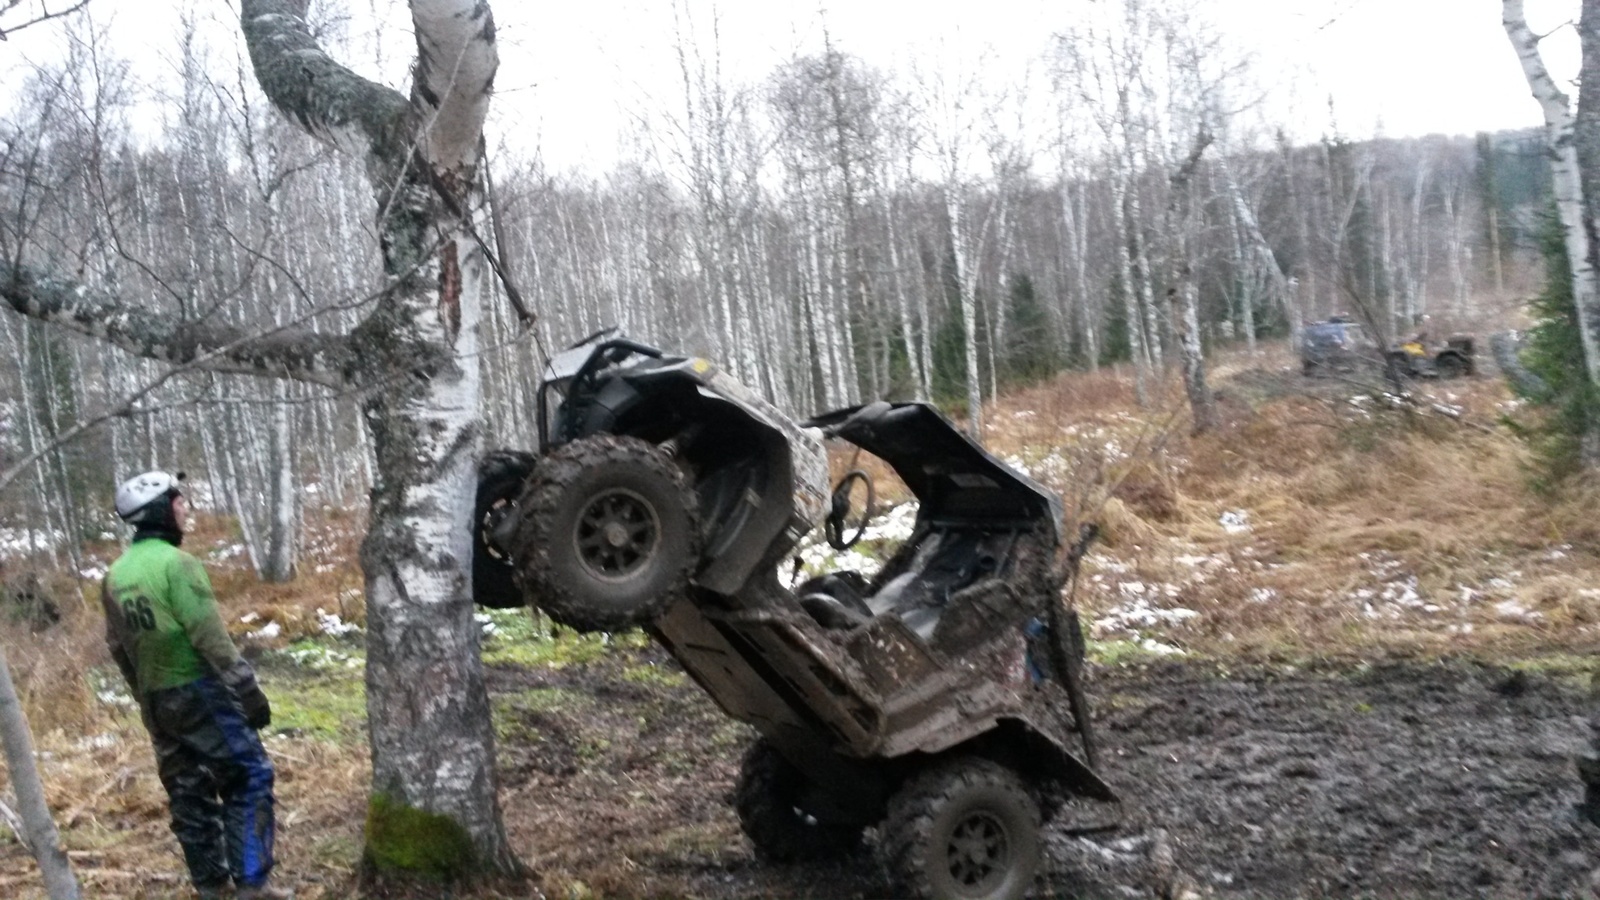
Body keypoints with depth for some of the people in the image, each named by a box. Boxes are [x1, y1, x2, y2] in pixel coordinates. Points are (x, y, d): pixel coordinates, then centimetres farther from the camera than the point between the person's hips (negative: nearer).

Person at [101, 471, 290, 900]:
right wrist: (249, 691, -16)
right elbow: (212, 638, -20)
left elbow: (118, 647, 15)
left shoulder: (115, 576, 8)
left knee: (188, 791, 15)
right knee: (249, 778, -1)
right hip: (200, 692, -8)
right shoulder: (176, 564, -17)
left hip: (156, 702, 8)